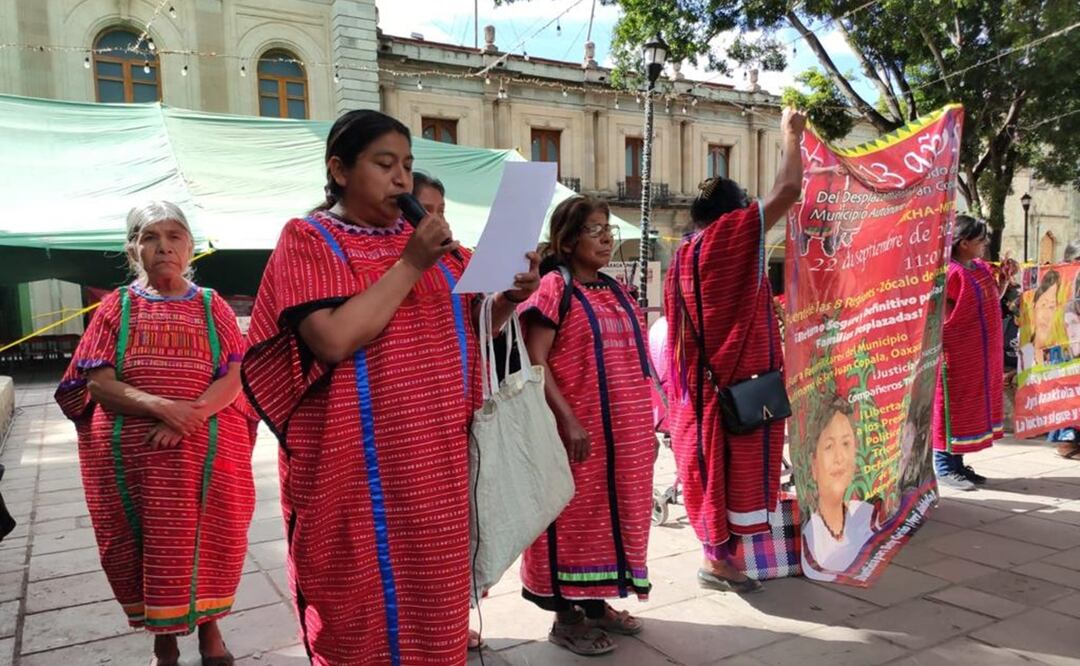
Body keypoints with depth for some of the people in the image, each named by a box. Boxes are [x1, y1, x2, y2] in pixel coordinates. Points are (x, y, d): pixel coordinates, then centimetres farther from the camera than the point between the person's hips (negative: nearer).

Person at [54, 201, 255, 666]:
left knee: (209, 539, 6)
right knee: (145, 544, 8)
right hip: (132, 455, 0)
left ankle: (209, 627, 28)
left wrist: (186, 418, -20)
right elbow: (98, 383, -4)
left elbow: (235, 377, -4)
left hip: (208, 452, 0)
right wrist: (160, 406, -21)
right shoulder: (118, 305, 5)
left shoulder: (212, 306, 5)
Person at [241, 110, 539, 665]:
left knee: (432, 594, 17)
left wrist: (510, 296, -6)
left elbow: (469, 327, 14)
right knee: (363, 605, 9)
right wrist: (410, 265, -17)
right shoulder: (307, 240, -5)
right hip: (355, 468, -5)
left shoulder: (424, 238, 10)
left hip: (433, 462, 5)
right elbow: (333, 340, -21)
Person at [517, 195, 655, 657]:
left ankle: (597, 604, 30)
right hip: (580, 430, -7)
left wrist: (646, 425, 14)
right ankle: (566, 617, 17)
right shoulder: (555, 288, -8)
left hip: (624, 432, 7)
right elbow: (534, 360, -14)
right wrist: (568, 419, -20)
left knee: (615, 512, 14)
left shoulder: (616, 291, 14)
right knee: (576, 516, 2)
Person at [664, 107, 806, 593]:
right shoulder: (733, 235, -10)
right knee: (736, 461, 2)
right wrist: (792, 135, 5)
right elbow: (788, 190, -11)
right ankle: (717, 559, 9)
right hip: (739, 379, -7)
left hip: (700, 383, 7)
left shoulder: (681, 257, 9)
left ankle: (717, 550, 25)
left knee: (712, 461, 14)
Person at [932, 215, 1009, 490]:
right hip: (958, 355, -9)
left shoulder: (982, 268, 9)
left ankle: (957, 463, 23)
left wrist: (1006, 277, 9)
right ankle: (944, 467, 7)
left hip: (982, 355, 9)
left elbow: (993, 299, 22)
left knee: (974, 406, 13)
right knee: (955, 406, -2)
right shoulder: (950, 272, -18)